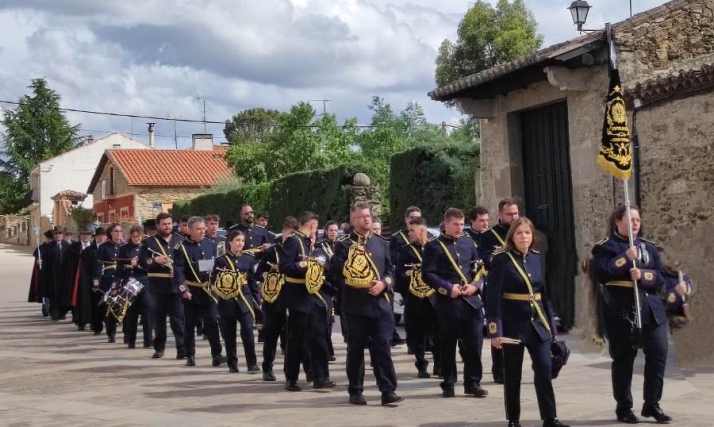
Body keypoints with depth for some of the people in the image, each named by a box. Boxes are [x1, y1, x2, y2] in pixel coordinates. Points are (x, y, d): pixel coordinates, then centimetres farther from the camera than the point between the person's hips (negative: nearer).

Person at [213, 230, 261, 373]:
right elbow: (215, 282, 3)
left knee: (248, 331, -10)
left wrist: (257, 300, 7)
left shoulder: (248, 259, 8)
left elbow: (253, 280, 11)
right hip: (227, 301, -1)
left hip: (245, 299, 1)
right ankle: (232, 364, 15)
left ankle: (252, 363, -4)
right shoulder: (221, 260, 1)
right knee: (229, 334, 5)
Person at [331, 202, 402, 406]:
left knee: (383, 348, -2)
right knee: (356, 349, 6)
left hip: (380, 304, 3)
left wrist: (384, 283, -6)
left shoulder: (381, 243, 13)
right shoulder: (344, 244, 0)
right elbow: (335, 273, -6)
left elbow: (390, 270, 12)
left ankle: (388, 391, 0)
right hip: (356, 305, -3)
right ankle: (355, 392, 15)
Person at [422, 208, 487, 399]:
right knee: (448, 346, 4)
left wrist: (475, 285, -4)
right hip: (447, 303, -3)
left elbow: (479, 268, 15)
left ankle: (473, 383, 13)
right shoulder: (434, 246, -1)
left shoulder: (469, 243, 13)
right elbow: (427, 274, -7)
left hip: (472, 301, 4)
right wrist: (448, 288, -16)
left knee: (474, 344, 3)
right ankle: (448, 384, 14)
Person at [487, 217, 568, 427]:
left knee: (544, 369, 0)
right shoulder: (501, 260, -9)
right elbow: (493, 296, -12)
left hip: (538, 322, 4)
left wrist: (551, 322, 13)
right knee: (512, 373, 5)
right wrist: (495, 329, -17)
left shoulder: (536, 257, 7)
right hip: (513, 323, -4)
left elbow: (543, 291, 15)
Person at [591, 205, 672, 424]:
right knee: (623, 360, 2)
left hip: (651, 309, 4)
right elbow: (602, 274, -15)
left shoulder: (648, 246, 13)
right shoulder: (605, 247, 0)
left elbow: (660, 277, 4)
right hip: (621, 311, -4)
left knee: (658, 354, -1)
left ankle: (652, 404, 13)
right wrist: (625, 258, -19)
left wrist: (642, 275, -15)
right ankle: (624, 408, 13)